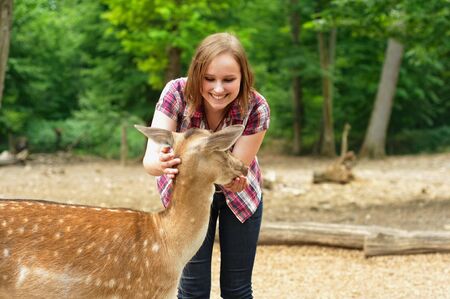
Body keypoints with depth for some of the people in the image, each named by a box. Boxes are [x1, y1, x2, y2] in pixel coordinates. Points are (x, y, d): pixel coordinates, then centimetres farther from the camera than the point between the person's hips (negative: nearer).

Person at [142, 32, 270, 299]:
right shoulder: (177, 93, -29)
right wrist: (161, 164, -61)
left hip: (239, 197, 0)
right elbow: (150, 158, -37)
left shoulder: (256, 109, -29)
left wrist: (236, 180, -52)